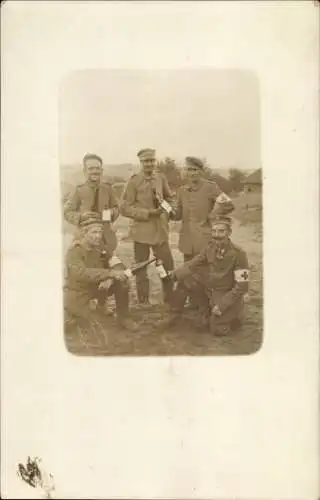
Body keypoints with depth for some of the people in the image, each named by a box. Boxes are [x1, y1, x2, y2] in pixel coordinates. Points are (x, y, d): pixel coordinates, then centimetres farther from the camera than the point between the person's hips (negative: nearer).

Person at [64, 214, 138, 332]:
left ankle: (123, 317, 3)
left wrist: (109, 279, -28)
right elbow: (81, 273, -42)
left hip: (95, 288, 6)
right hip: (77, 294, -5)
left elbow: (117, 265, -5)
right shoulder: (74, 252, -24)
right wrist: (110, 273, -48)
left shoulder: (99, 248, -5)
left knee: (122, 281, -14)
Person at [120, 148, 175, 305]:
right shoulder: (134, 181, -7)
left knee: (168, 267, 6)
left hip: (161, 230, 3)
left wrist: (166, 212, 0)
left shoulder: (161, 178, 4)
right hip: (142, 231, -3)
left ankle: (170, 302, 22)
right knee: (141, 269, 7)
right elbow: (124, 208, -9)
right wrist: (147, 213, -16)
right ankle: (143, 303, 21)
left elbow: (170, 198, 20)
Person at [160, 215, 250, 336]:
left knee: (217, 330, -10)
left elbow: (242, 286, -22)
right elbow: (194, 263, 3)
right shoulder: (211, 247, -9)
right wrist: (176, 272, -13)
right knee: (184, 279, -8)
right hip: (209, 286, 5)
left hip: (227, 294, -5)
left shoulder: (238, 254, -25)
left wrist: (222, 305, -23)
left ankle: (234, 315, 21)